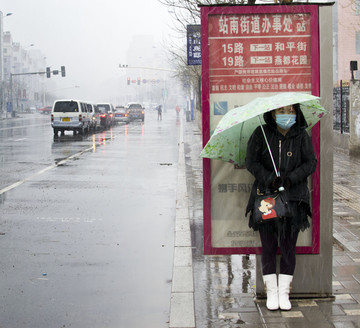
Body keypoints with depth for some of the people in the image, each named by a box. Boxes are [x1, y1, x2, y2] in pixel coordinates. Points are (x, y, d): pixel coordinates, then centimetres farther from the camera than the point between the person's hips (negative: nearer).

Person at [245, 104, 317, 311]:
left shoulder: (302, 136, 3)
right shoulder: (261, 134, 0)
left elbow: (311, 163, -1)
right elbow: (251, 161, -3)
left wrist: (290, 178, -16)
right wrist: (269, 179, -18)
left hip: (293, 197, 1)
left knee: (289, 246, 2)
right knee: (268, 245, 2)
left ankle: (284, 292, 13)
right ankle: (271, 292, 12)